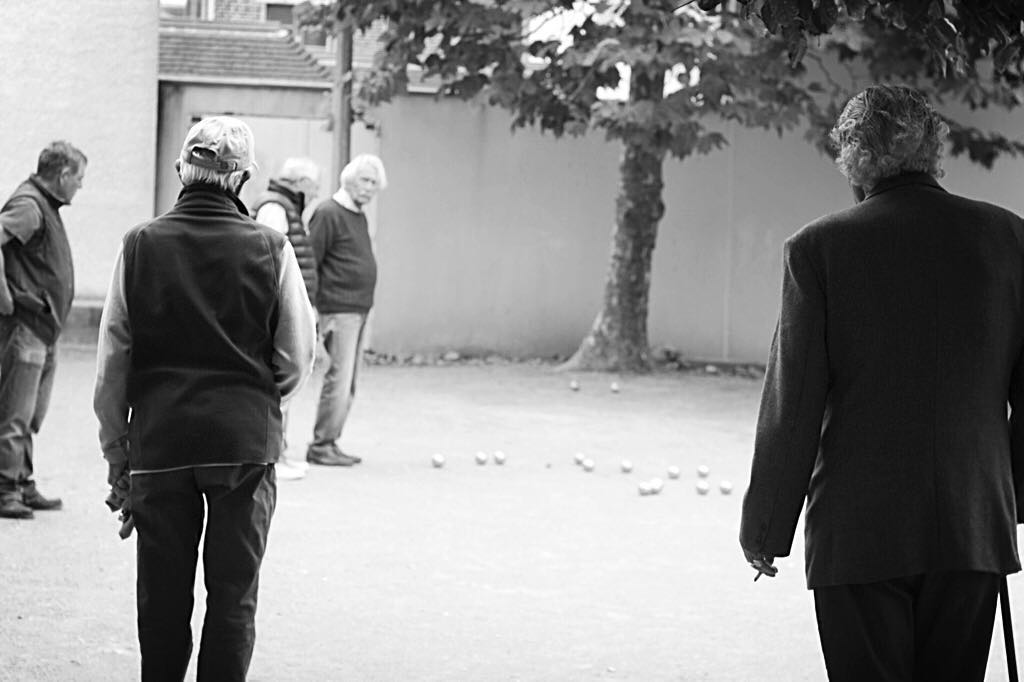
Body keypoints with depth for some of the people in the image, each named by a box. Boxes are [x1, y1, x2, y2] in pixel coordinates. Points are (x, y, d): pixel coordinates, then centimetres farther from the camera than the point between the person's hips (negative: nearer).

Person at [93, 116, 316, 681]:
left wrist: (116, 453, 9)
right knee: (233, 594, 5)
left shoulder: (141, 247, -2)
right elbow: (297, 360, 0)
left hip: (159, 442, 1)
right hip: (245, 443, -1)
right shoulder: (270, 250, -5)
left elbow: (112, 365, 0)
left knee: (163, 595, 10)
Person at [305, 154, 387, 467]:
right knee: (338, 380, -10)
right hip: (338, 312, -9)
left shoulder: (359, 217, 18)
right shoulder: (328, 214, -10)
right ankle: (321, 446, -4)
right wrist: (313, 312, -17)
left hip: (359, 311, 9)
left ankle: (330, 443, 14)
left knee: (348, 385, 9)